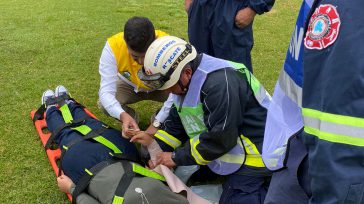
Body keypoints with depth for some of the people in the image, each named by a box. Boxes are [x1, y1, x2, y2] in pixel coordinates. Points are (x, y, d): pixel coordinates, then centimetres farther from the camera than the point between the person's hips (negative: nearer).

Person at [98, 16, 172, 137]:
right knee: (104, 104, -27)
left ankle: (158, 119, 2)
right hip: (129, 85, 0)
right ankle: (131, 118, 5)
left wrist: (156, 124, -44)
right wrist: (123, 116, -55)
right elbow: (106, 91, -36)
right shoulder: (113, 46, -35)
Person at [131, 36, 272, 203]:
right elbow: (177, 123, 11)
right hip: (226, 146, 10)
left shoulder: (220, 81, -30)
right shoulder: (185, 81, 2)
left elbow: (220, 138, -29)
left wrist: (177, 157, -20)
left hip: (252, 153, -9)